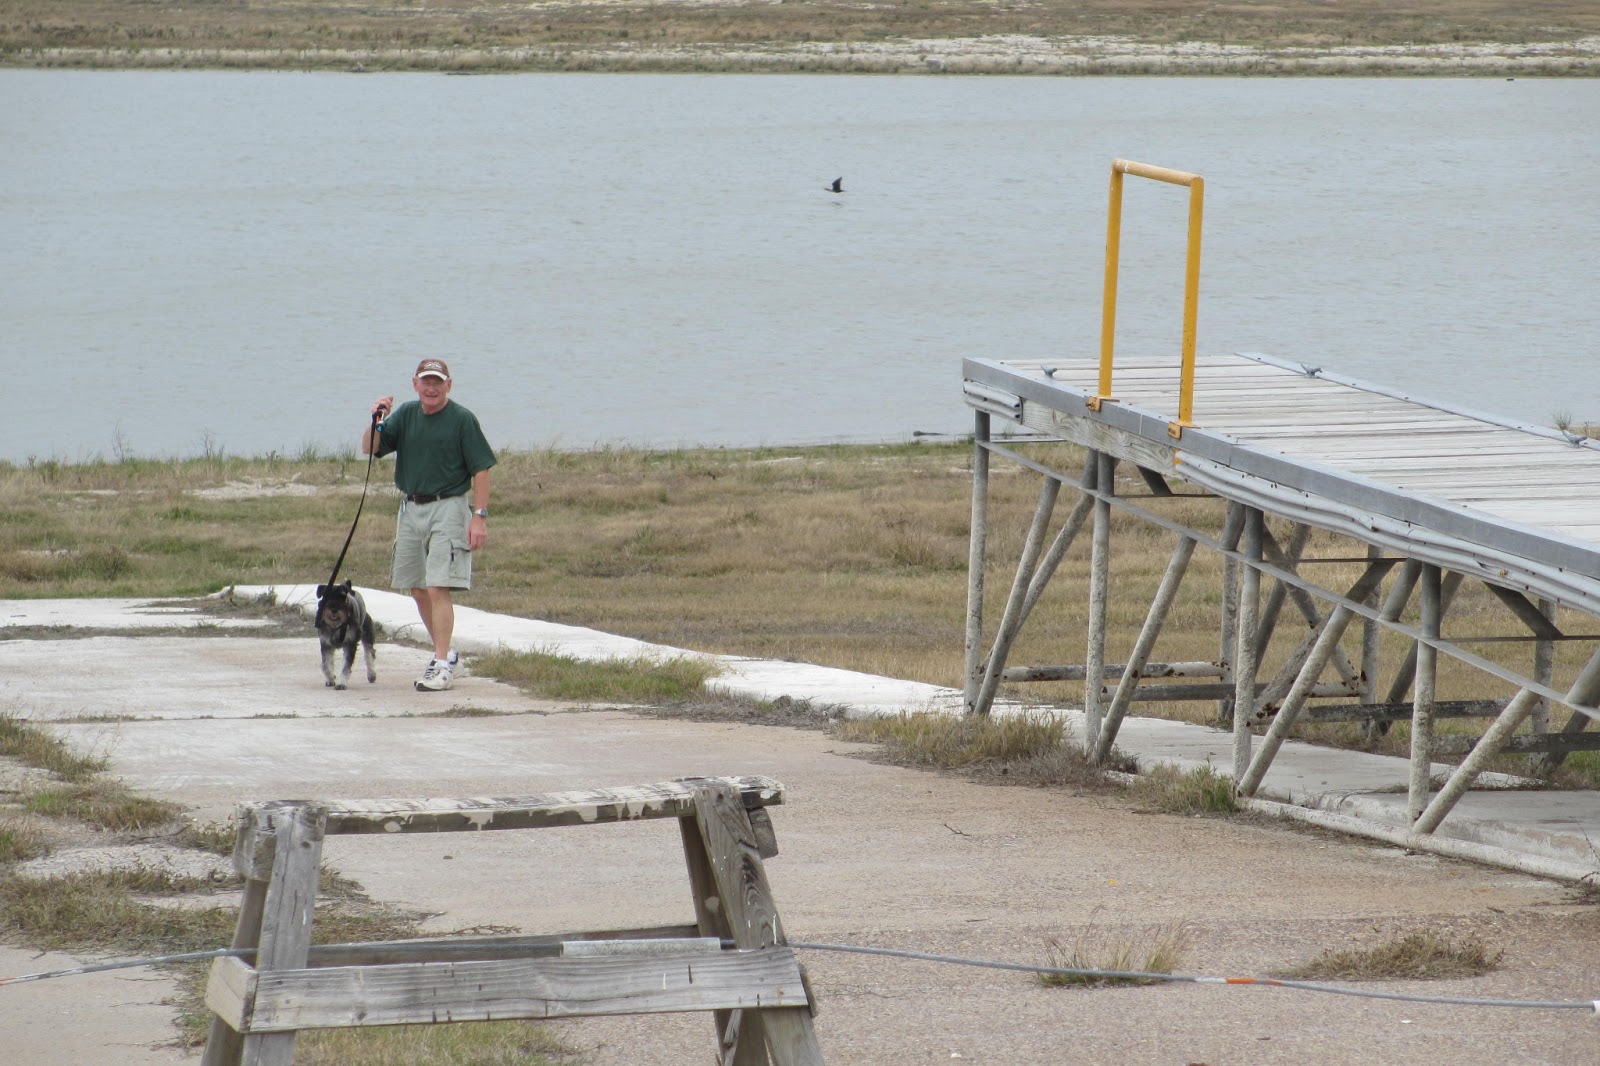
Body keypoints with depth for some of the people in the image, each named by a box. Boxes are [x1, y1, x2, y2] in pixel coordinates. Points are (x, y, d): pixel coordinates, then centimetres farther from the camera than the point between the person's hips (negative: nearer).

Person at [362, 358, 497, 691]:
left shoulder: (462, 420, -7)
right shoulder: (406, 414, 8)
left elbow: (481, 470, -7)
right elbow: (369, 449, 5)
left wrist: (480, 516, -14)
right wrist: (376, 420, -13)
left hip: (448, 507, -6)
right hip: (411, 509, 6)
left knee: (438, 588, -14)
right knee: (418, 589, 12)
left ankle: (443, 664, -13)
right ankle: (444, 654, 27)